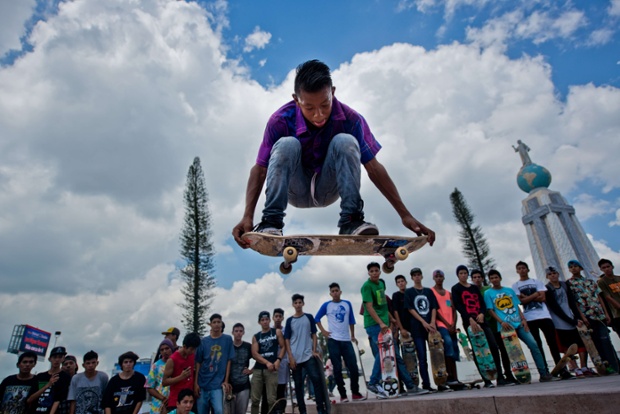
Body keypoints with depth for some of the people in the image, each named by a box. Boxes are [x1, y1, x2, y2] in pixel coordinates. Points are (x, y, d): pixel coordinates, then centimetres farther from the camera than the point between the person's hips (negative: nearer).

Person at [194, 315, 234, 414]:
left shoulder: (227, 339, -1)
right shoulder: (204, 341, 3)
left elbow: (228, 361, 0)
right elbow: (198, 363, 5)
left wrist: (226, 381, -4)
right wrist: (196, 383, 0)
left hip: (218, 383, -2)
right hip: (203, 383, 2)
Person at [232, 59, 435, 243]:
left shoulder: (351, 119, -19)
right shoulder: (280, 121, -21)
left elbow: (374, 168, -18)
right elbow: (260, 169, -20)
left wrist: (405, 215, -22)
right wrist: (248, 216, -34)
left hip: (328, 190, 1)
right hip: (295, 190, 0)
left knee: (345, 141, -28)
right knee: (286, 144, -31)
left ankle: (351, 221, -28)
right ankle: (271, 222, -29)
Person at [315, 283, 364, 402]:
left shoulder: (347, 304, 7)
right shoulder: (326, 305, 1)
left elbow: (351, 321, 14)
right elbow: (316, 318, 8)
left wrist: (353, 336, 14)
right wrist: (323, 331, 0)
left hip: (347, 340, 2)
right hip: (333, 341, -2)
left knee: (353, 367, -1)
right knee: (337, 369, 0)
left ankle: (355, 393, 12)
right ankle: (343, 394, 9)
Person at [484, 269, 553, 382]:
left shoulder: (510, 290, 16)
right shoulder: (488, 293, 4)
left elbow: (517, 306, 15)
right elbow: (491, 311, -1)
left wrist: (523, 319, 0)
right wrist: (501, 322, -14)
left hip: (518, 323, 4)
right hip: (505, 326, -3)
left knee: (533, 345, -5)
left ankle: (544, 373, 4)